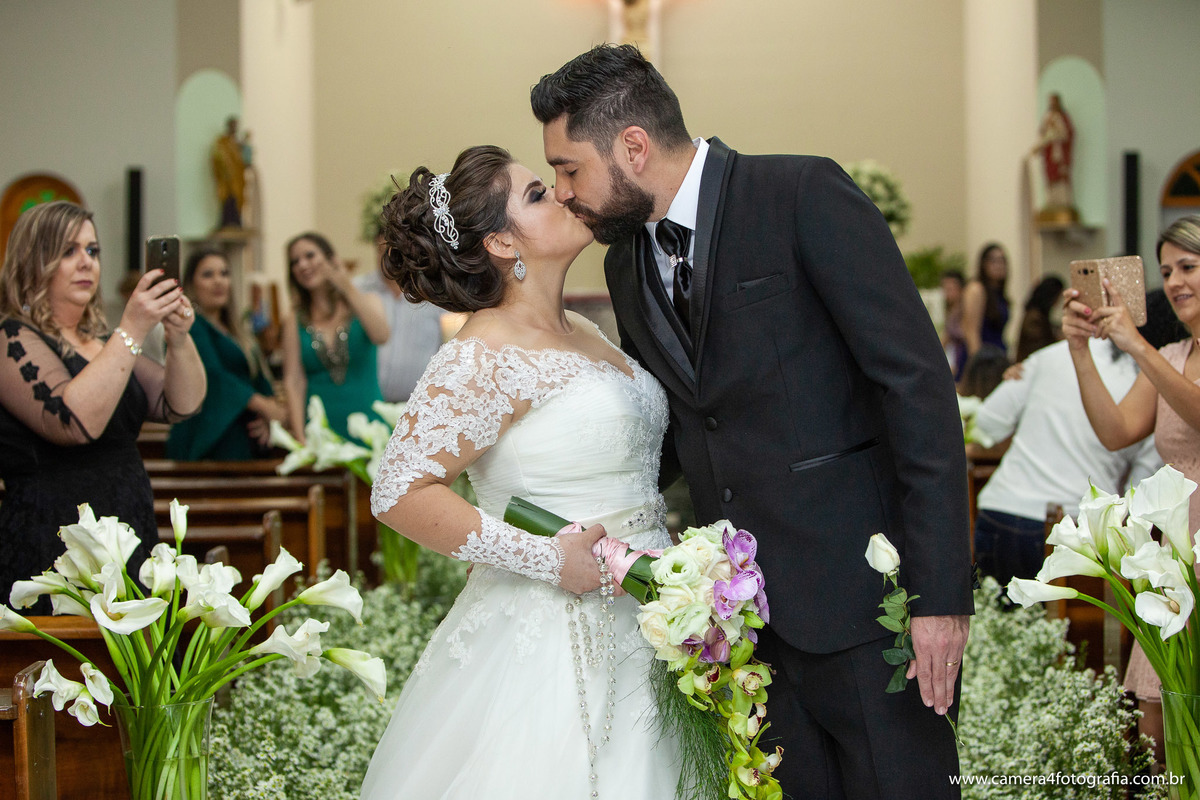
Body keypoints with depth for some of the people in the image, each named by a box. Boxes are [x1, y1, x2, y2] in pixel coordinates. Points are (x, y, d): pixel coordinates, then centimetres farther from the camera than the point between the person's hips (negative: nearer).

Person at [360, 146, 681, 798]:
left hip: (638, 635, 8)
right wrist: (547, 559, -20)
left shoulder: (581, 331, 12)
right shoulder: (483, 359, -13)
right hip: (552, 640, -8)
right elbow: (400, 493, -19)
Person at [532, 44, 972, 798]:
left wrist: (940, 588, -18)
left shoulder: (806, 195, -10)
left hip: (860, 592, -6)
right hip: (748, 614, 6)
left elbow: (918, 381, -14)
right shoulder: (626, 261, 12)